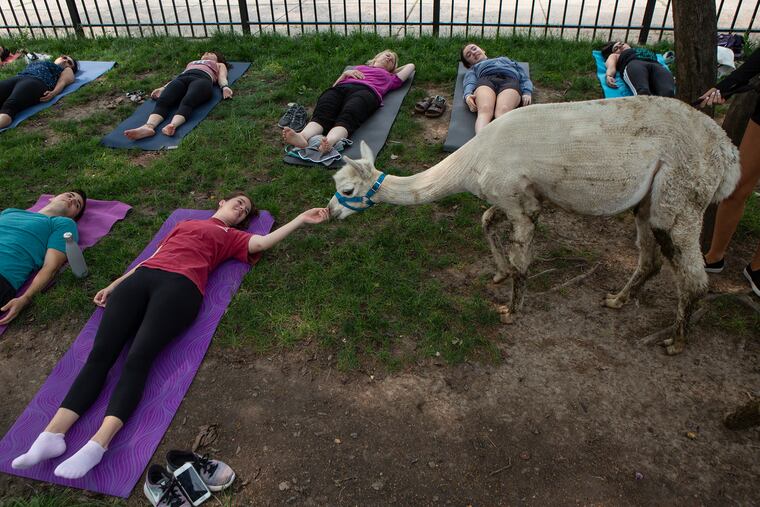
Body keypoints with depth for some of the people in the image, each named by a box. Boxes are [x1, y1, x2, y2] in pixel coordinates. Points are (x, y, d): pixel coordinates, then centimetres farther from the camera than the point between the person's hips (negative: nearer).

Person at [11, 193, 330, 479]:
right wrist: (113, 285, 25)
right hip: (141, 277, 4)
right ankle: (51, 435, -23)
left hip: (180, 286, -4)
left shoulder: (232, 236, 26)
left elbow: (263, 242, 8)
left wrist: (301, 219, 7)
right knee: (100, 353, -16)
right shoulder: (184, 223, 36)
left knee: (137, 359, -25)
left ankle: (96, 446, -37)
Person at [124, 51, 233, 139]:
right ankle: (148, 127, -55)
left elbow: (222, 77, 17)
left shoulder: (219, 65, 38)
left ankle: (172, 126, -64)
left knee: (187, 102, -38)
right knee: (162, 101, -30)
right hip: (181, 78, 3)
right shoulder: (191, 63, 46)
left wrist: (225, 87, -7)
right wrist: (162, 88, 13)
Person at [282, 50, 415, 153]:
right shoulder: (358, 68, 43)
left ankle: (329, 143, -67)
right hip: (342, 88, 2)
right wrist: (345, 73, 17)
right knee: (321, 114, -33)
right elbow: (335, 85, 32)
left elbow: (411, 66, 43)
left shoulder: (390, 78, 42)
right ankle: (303, 137, -61)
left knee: (347, 117, -39)